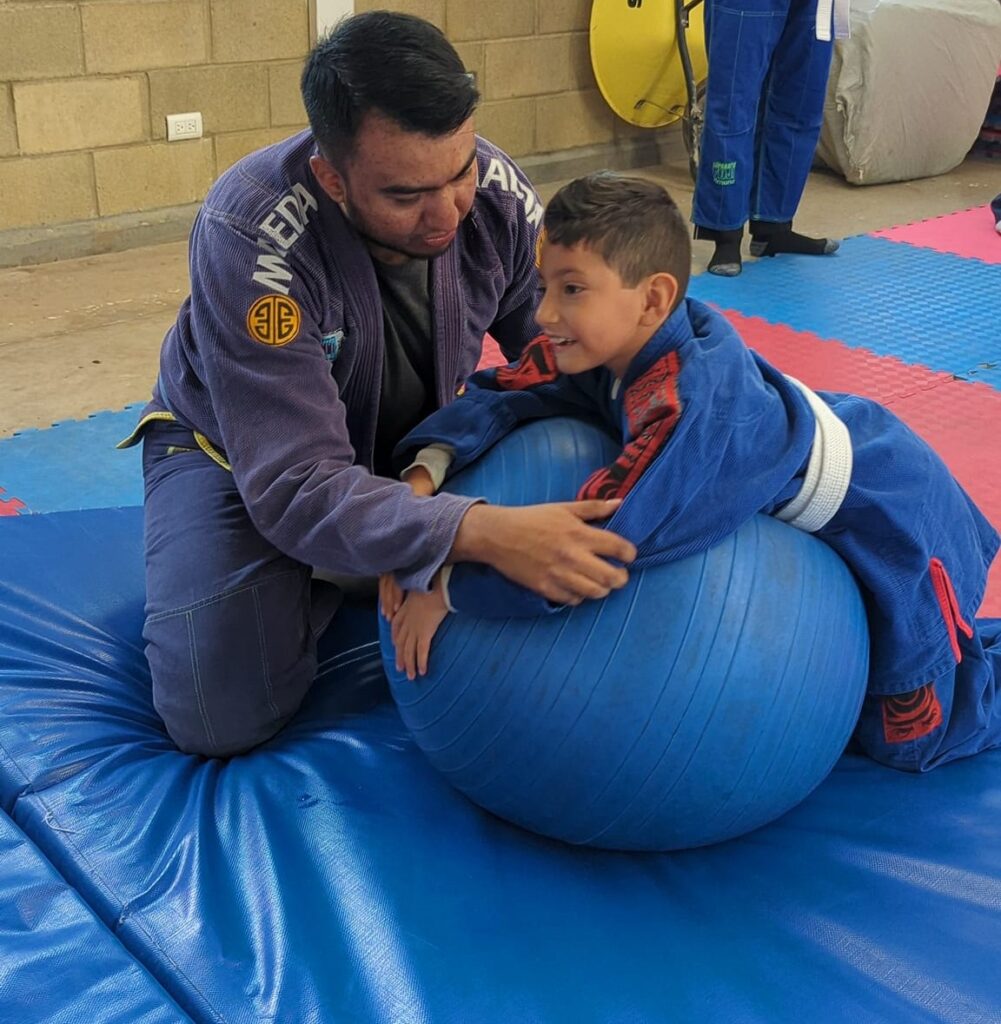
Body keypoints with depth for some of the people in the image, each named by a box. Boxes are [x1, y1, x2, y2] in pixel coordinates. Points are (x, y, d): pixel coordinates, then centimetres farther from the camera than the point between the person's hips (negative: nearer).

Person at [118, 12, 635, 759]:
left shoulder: (500, 198, -23)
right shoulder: (251, 240, -37)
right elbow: (297, 485, -41)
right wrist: (480, 531, -56)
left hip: (412, 442, 4)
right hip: (239, 453, -4)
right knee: (225, 714, -20)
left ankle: (364, 556, 15)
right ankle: (323, 574, 8)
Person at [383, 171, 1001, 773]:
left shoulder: (687, 407, -43)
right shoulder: (610, 342, -19)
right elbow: (502, 394, -14)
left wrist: (449, 589, -37)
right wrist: (424, 474, -31)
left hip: (896, 522, -8)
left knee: (905, 741, 6)